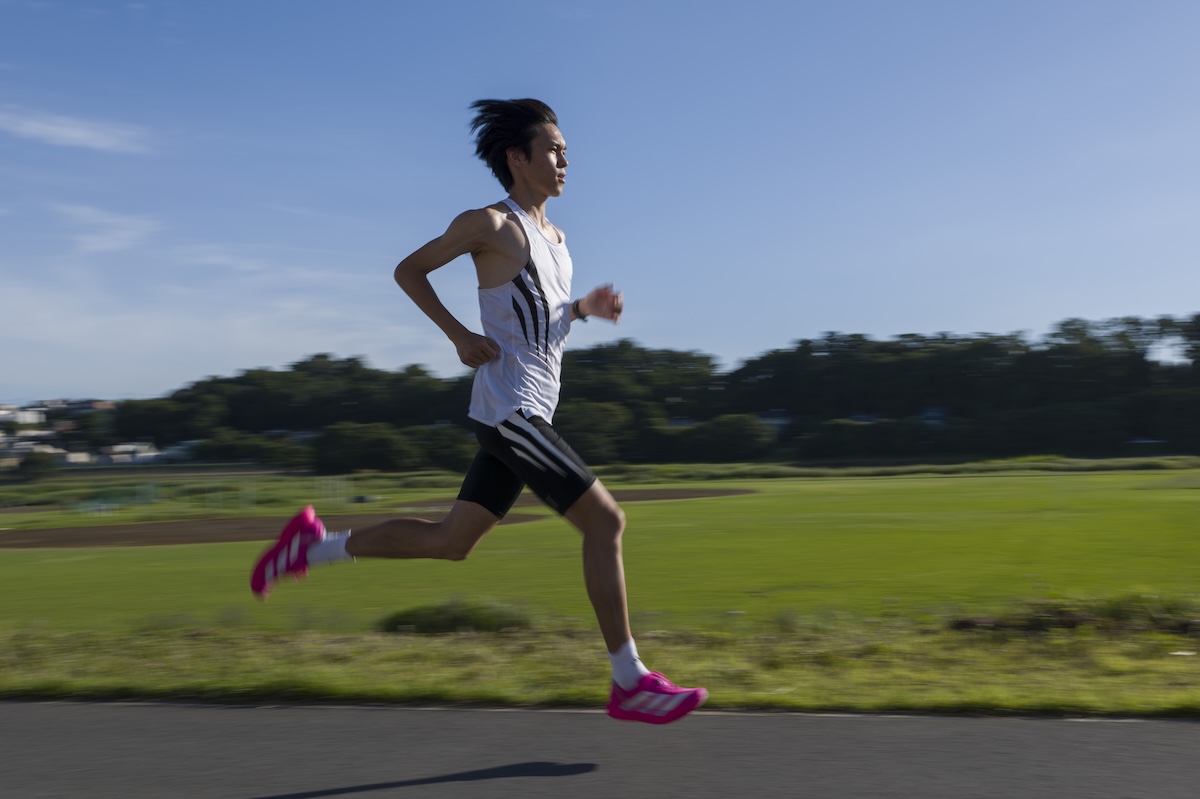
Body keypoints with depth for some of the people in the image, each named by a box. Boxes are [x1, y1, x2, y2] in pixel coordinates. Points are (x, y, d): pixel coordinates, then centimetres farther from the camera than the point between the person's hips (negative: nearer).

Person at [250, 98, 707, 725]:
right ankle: (630, 683, -2)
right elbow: (408, 270, 1)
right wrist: (459, 335, -10)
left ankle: (315, 545, 21)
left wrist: (587, 307, 9)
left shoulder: (555, 239, 18)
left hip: (528, 415, 9)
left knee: (451, 540, 11)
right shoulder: (489, 224, -6)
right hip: (509, 409, -9)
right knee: (606, 521, -9)